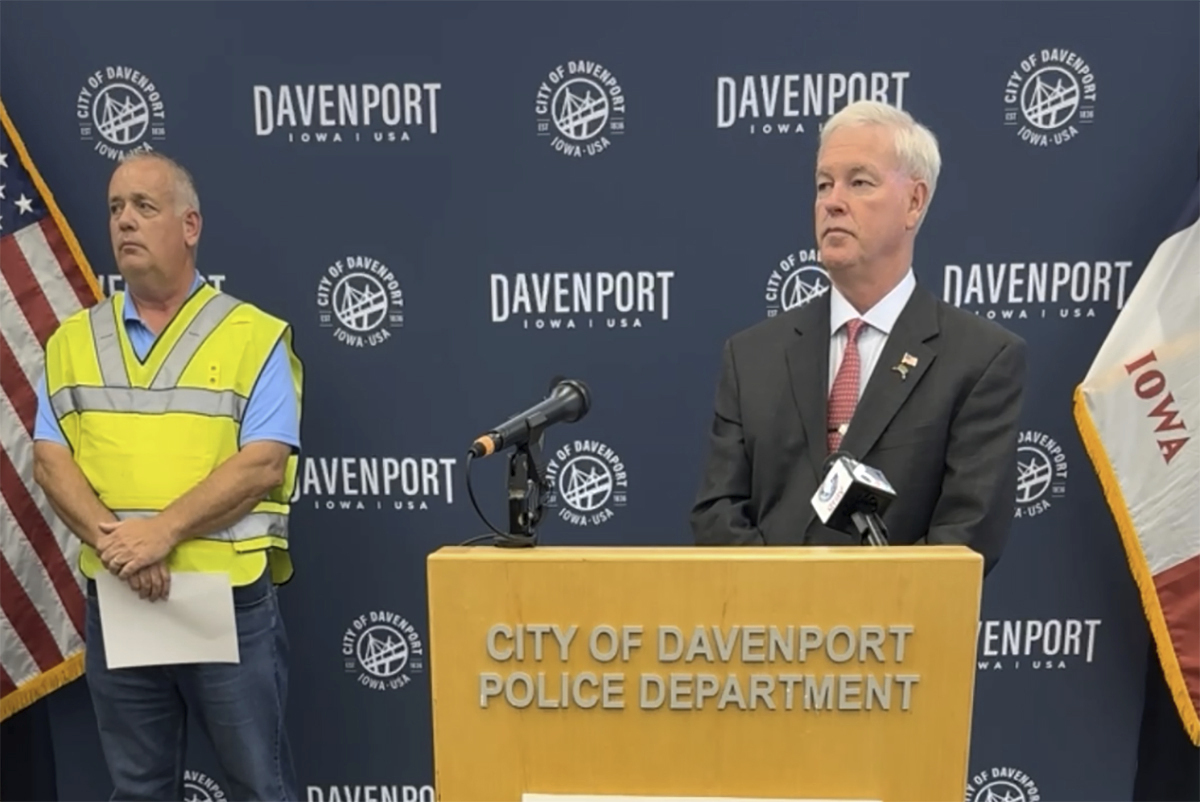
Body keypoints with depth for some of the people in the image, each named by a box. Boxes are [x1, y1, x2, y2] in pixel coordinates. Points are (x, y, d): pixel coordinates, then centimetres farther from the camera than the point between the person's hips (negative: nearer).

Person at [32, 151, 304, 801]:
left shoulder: (255, 335, -3)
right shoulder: (72, 341, 10)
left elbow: (263, 462, -11)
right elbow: (50, 461, 2)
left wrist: (164, 530, -19)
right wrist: (111, 540, -14)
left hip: (231, 596, -3)